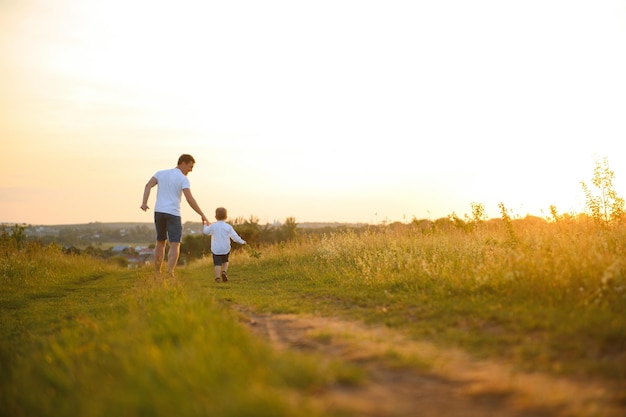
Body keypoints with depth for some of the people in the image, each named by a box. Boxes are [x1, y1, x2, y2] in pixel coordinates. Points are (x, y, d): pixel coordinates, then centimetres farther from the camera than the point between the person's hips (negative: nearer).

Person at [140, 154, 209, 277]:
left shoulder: (161, 173, 11)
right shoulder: (183, 179, -6)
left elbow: (148, 186, -5)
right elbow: (190, 199, -18)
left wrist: (144, 203, -16)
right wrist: (203, 215, -17)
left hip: (159, 212, 5)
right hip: (173, 214, -5)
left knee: (160, 242, 20)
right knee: (175, 245, -5)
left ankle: (157, 274, 22)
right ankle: (170, 273, -23)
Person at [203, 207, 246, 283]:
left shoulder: (212, 226, -2)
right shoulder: (228, 227, -5)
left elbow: (205, 231, 15)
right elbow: (235, 237, -6)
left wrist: (206, 226, 36)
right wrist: (242, 242, 8)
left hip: (215, 249, 0)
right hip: (225, 249, 1)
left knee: (217, 263, -1)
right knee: (225, 261, 22)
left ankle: (217, 276, -18)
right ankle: (224, 271, -1)